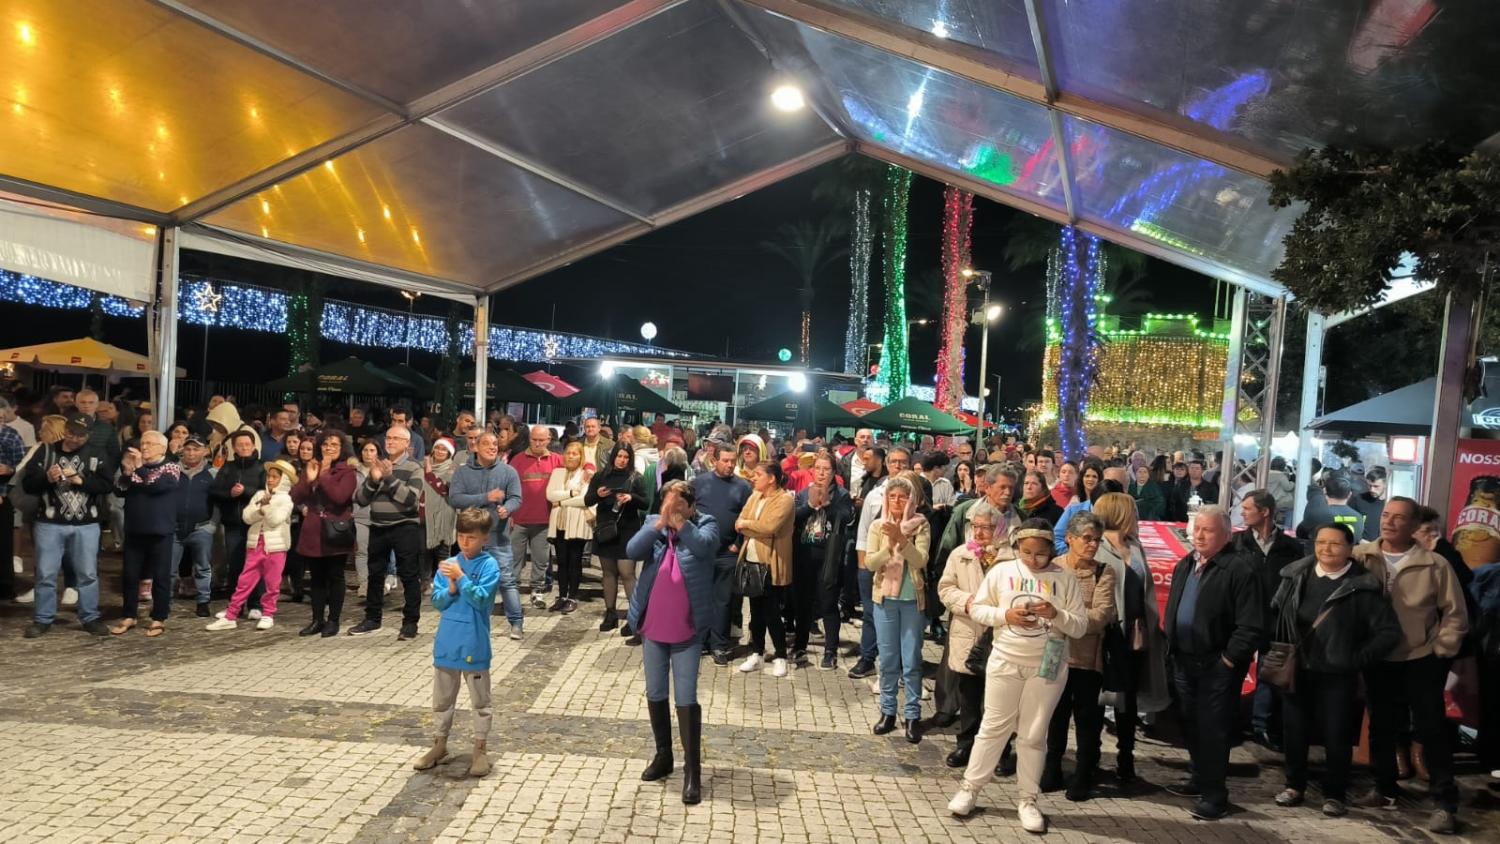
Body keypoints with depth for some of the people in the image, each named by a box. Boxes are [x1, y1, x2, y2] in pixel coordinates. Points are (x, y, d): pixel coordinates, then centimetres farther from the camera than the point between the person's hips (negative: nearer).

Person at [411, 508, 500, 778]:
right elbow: (437, 601, 0)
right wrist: (451, 589, -18)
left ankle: (481, 749, 20)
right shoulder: (447, 565, 2)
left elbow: (482, 599, -19)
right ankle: (439, 744, 32)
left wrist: (461, 578, -24)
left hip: (474, 645, -4)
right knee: (442, 698, 17)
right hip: (446, 643, 4)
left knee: (480, 700, 8)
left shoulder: (489, 565, -10)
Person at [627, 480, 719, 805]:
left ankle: (692, 771, 8)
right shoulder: (653, 524, -1)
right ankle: (663, 756, 34)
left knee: (686, 699, -2)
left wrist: (679, 521, -39)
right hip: (652, 628, 4)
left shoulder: (705, 525, -8)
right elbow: (632, 551, -19)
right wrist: (661, 521, -30)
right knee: (655, 695, 16)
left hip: (687, 630, -4)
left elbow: (703, 545, -30)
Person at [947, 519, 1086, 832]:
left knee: (1033, 735, 9)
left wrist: (1056, 614, -21)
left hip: (1047, 667, 0)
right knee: (993, 727, 8)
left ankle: (1027, 799, 22)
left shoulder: (1065, 578, -3)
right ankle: (969, 788, 20)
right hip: (1005, 662, 0)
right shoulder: (1001, 571, -3)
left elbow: (1081, 627, -2)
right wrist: (1005, 615, -15)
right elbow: (977, 608, 1)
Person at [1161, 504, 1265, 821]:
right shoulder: (1184, 566, 11)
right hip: (1184, 661, 8)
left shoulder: (1239, 571, -15)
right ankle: (1199, 779, 34)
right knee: (1191, 725, 18)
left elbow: (1250, 626, -18)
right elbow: (1172, 610, 18)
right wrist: (1172, 647, 12)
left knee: (1213, 729, -1)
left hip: (1217, 665, -8)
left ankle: (1214, 794, 10)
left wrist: (1229, 659, -17)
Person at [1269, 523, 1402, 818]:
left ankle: (1335, 793, 25)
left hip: (1337, 676, -3)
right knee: (1293, 731, 12)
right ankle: (1295, 785, 29)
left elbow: (1390, 631, -9)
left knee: (1337, 736, 7)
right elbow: (1275, 614, 6)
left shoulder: (1363, 586, -10)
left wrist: (1359, 659, -13)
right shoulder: (1295, 575, 0)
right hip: (1295, 671, 3)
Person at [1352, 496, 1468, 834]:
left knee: (1431, 729, 0)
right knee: (1381, 727, 14)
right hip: (1378, 661, 3)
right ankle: (1385, 789, 29)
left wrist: (1442, 651, -5)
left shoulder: (1435, 565, -9)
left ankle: (1445, 802, 11)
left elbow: (1455, 613, -3)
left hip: (1422, 661, -3)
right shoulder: (1360, 557, -6)